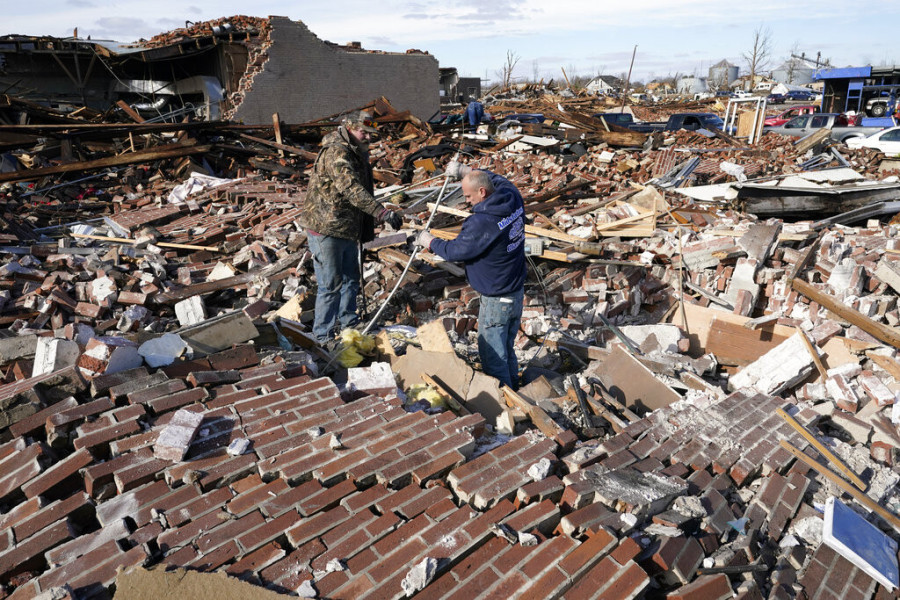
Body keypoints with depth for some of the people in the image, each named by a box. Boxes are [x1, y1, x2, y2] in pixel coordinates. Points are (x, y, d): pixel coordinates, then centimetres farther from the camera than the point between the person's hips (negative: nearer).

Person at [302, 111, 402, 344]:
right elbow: (352, 190, -34)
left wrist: (366, 230, 24)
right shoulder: (336, 153, -20)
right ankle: (324, 336, 12)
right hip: (326, 231, -10)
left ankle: (349, 324, 38)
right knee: (331, 285, -2)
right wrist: (382, 212, -42)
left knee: (351, 279, 20)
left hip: (347, 230, 10)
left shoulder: (358, 153, 13)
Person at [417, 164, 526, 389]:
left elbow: (455, 251, -15)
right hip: (517, 293, 9)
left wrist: (430, 241, 4)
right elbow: (498, 179, 20)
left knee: (493, 357, 5)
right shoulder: (513, 199, -3)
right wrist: (465, 171, 19)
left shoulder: (481, 223, -27)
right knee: (507, 349, 23)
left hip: (496, 300, -9)